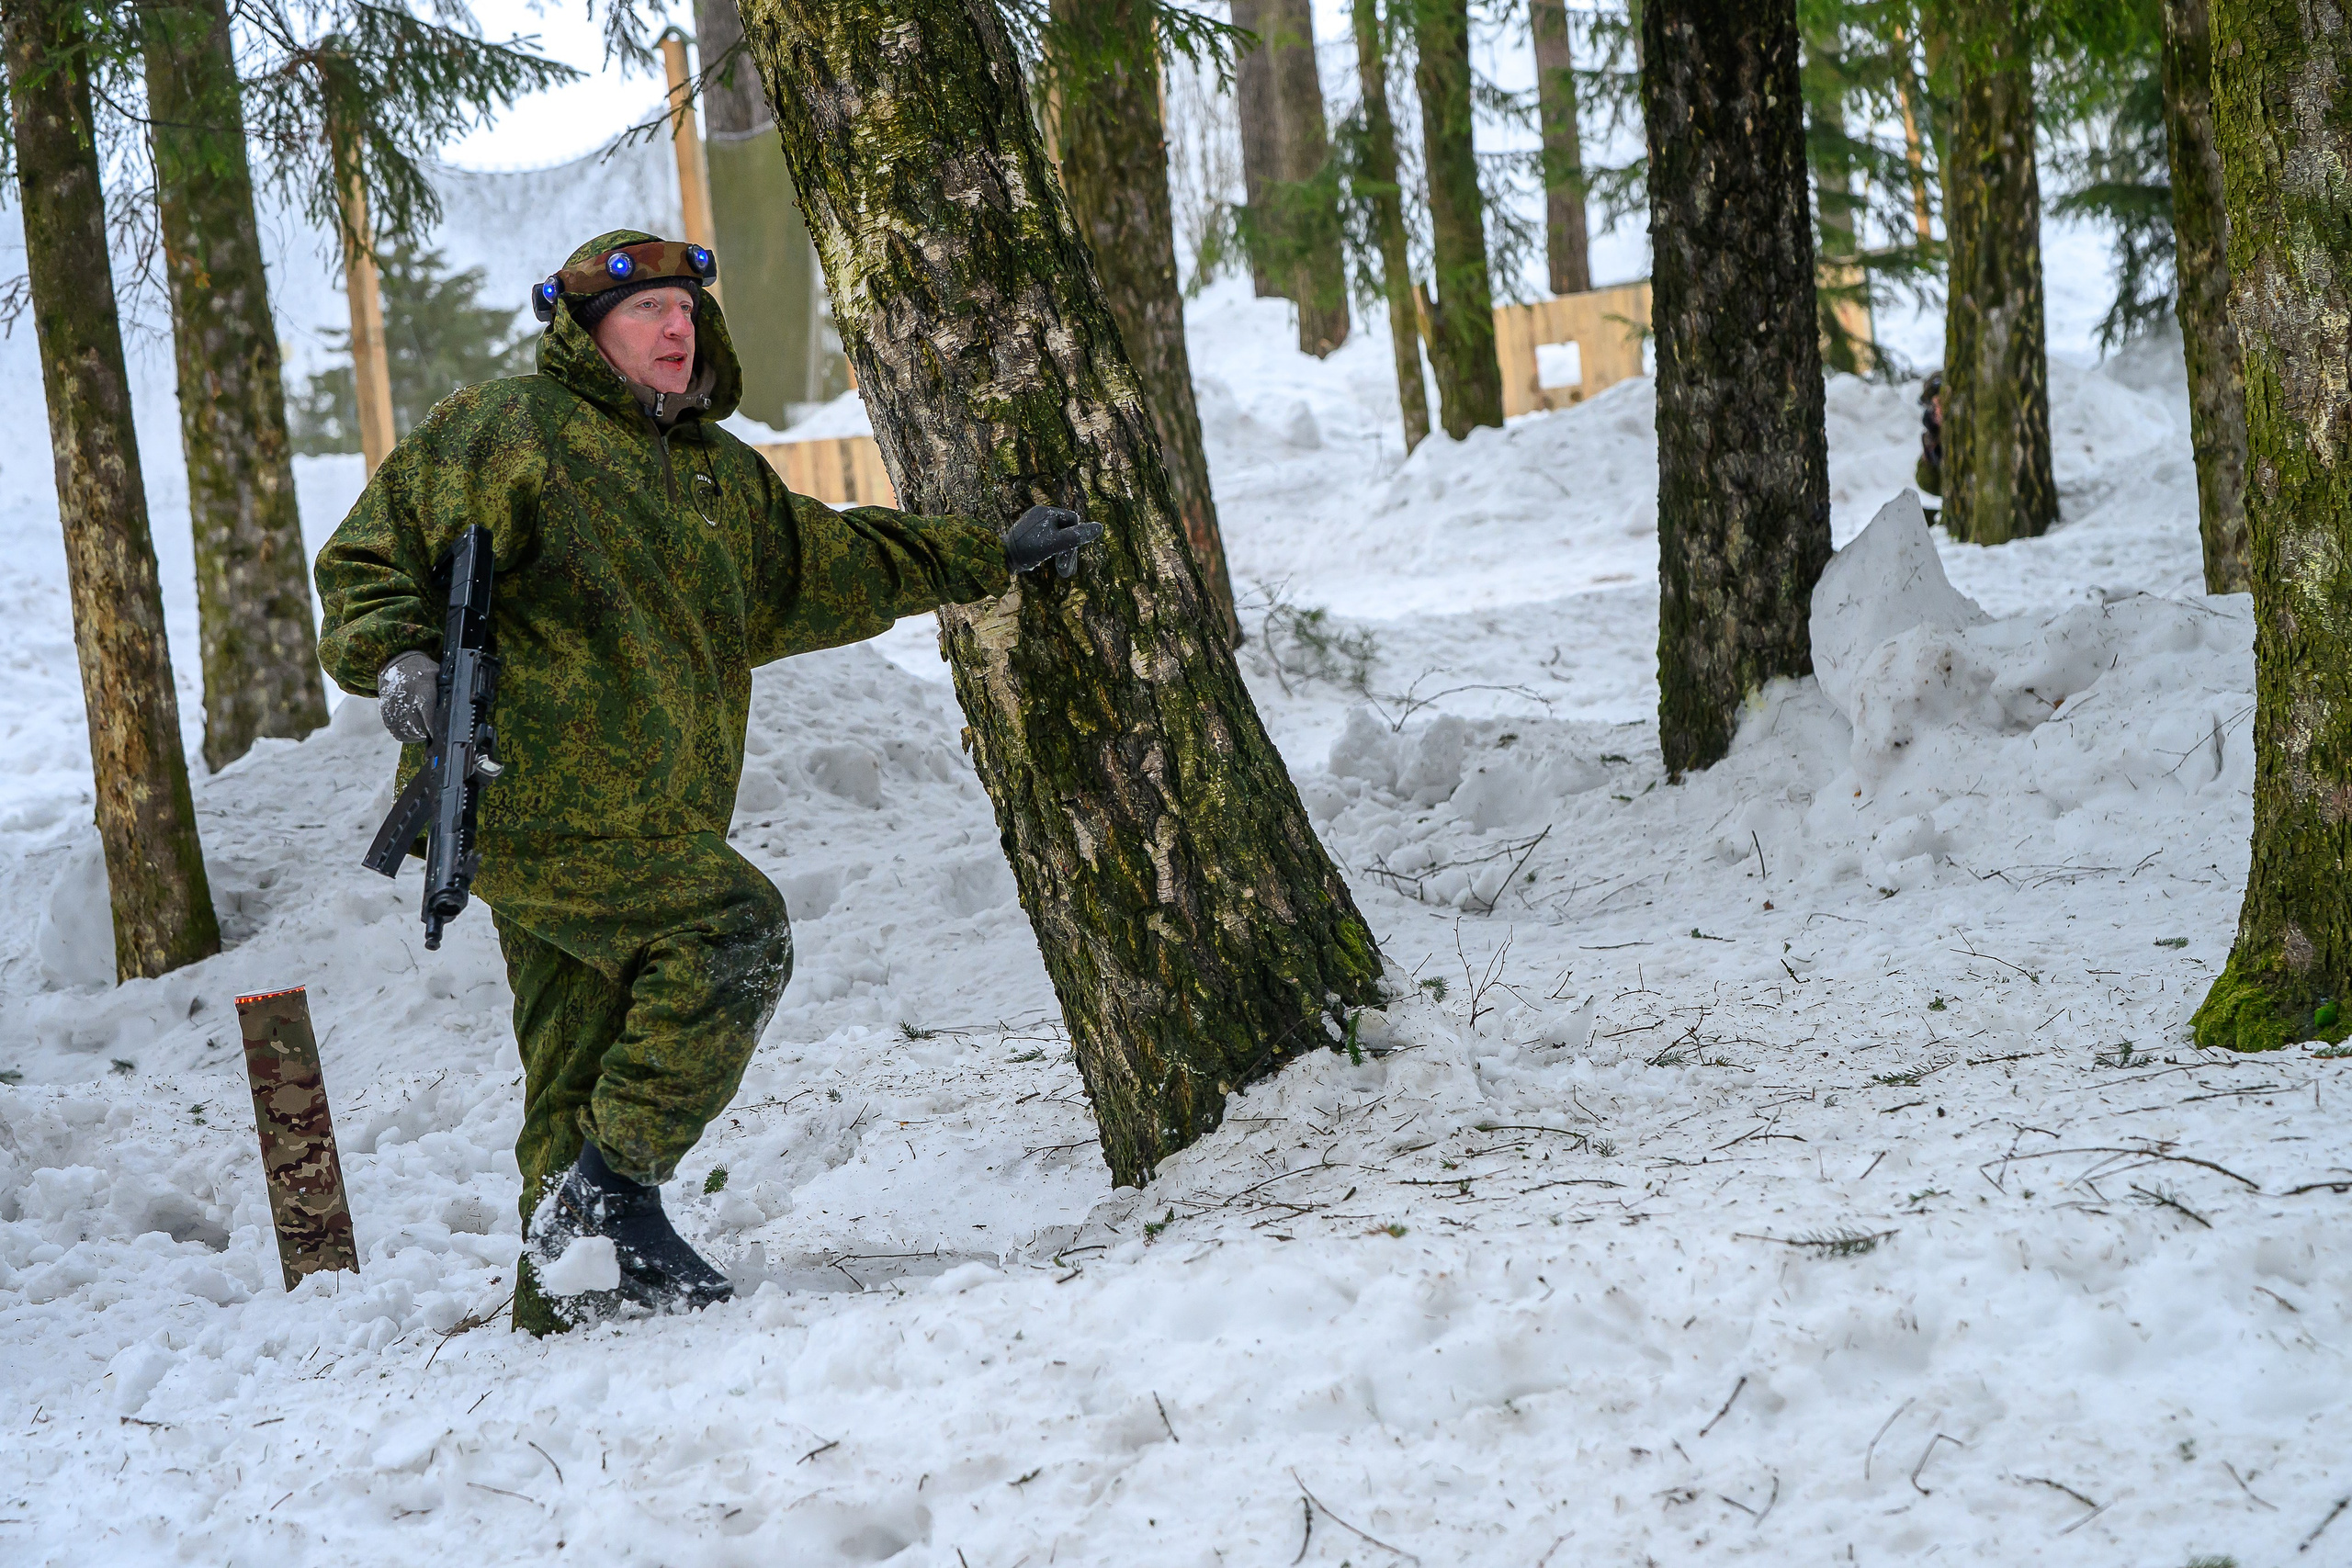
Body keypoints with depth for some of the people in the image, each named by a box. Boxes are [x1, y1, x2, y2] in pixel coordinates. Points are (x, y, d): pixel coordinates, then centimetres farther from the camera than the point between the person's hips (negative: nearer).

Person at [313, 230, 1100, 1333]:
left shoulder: (718, 475, 22)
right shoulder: (505, 433, -2)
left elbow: (831, 562, 34)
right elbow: (369, 558, -1)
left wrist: (990, 558, 36)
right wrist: (396, 659, -21)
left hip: (654, 821, 8)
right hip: (532, 798, -8)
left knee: (584, 1062, 9)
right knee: (735, 929, -19)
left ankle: (566, 1291, 14)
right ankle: (616, 1181, -15)